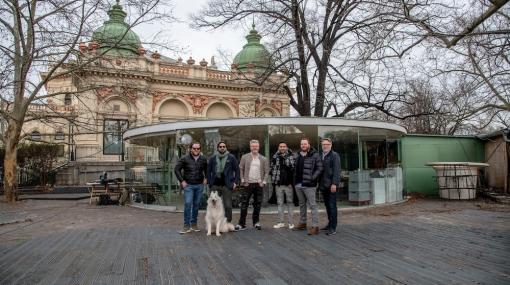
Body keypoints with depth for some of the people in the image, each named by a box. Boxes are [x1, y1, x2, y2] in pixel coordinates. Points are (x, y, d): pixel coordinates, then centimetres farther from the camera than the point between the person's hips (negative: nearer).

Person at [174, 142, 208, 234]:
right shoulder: (184, 158, -5)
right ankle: (186, 226, -5)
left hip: (199, 185, 3)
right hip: (188, 185, -3)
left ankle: (193, 224, 19)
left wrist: (206, 178, 11)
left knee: (196, 205, 8)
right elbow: (176, 169, -2)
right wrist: (182, 181, -6)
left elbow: (207, 169, 22)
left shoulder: (203, 159, 5)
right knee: (188, 204, -12)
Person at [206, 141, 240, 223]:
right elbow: (208, 171, 12)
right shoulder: (212, 158, 10)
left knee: (228, 206, -3)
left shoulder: (231, 158, 5)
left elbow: (237, 170, 6)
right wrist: (209, 182, 4)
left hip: (227, 185, -2)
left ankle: (228, 223, 8)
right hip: (215, 185, 2)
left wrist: (236, 182, -2)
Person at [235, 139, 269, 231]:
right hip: (248, 184, -1)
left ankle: (256, 222, 20)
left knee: (257, 204, 7)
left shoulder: (263, 159, 8)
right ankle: (242, 224, 3)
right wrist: (243, 180, -3)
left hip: (259, 184, 1)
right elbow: (241, 169, 5)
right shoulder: (245, 157, 5)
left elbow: (266, 171, 8)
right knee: (244, 204, -2)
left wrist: (264, 182, -2)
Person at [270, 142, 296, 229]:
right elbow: (272, 169, 13)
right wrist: (274, 180, 4)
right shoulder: (275, 157, 7)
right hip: (278, 184, 3)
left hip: (288, 184, -3)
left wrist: (291, 181, -10)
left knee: (290, 203, 4)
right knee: (280, 203, 9)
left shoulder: (291, 157, -1)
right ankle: (280, 222, 17)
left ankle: (290, 223, 10)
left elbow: (294, 170, -4)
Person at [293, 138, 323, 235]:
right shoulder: (298, 155, 14)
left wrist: (312, 178, -17)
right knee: (302, 205, 18)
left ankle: (315, 226, -3)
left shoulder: (315, 155, -8)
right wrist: (296, 180, 12)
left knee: (312, 205, -5)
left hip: (309, 185, -7)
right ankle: (302, 223, 30)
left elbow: (320, 168, -11)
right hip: (298, 184, 7)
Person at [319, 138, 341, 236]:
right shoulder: (321, 156, 15)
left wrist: (334, 184, -19)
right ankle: (330, 224, 22)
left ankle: (333, 228, 1)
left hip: (331, 185, -7)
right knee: (327, 206, 12)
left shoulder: (334, 155, -5)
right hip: (323, 185, 7)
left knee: (332, 206, -4)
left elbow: (336, 171, -13)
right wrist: (319, 183, 13)